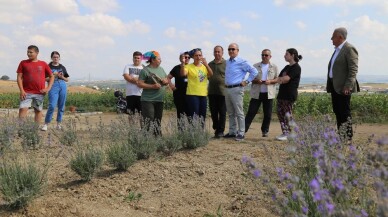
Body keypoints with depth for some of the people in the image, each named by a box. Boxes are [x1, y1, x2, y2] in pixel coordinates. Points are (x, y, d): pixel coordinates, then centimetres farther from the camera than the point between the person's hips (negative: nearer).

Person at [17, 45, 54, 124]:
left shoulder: (43, 64, 6)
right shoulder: (23, 63, 4)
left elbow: (51, 76, 11)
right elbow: (19, 77, 1)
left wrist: (48, 88, -1)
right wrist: (21, 90, -10)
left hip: (40, 93, 1)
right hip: (27, 93, -1)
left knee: (38, 111, 8)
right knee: (22, 109, -13)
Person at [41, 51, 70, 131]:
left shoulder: (62, 67, 14)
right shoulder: (49, 67, 6)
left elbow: (67, 80, 16)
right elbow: (45, 79, 1)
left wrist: (61, 76, -4)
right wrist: (53, 76, -11)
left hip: (63, 86, 4)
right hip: (53, 86, -4)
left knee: (61, 106, 5)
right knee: (52, 106, -15)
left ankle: (58, 124, 15)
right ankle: (46, 124, -7)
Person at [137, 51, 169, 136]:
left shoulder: (161, 69, 16)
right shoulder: (145, 70, -7)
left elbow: (167, 80, 23)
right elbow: (140, 84, -12)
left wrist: (166, 81, -1)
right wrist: (153, 86, -20)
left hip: (159, 100, 7)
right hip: (148, 100, -7)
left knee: (158, 121, 11)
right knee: (148, 121, -12)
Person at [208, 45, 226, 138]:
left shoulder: (226, 64, -3)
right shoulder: (210, 64, 13)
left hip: (223, 91, -5)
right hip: (212, 92, 5)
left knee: (222, 112, 0)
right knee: (213, 112, 9)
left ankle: (220, 131, 6)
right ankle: (216, 129, 21)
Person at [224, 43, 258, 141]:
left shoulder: (242, 62, -9)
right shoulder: (227, 62, 14)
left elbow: (254, 71, -11)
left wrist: (247, 81, -9)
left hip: (237, 89, -8)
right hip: (228, 89, 8)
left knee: (239, 113, -5)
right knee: (230, 113, 12)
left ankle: (241, 133, -1)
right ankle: (232, 132, 20)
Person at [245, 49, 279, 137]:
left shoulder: (274, 67, 8)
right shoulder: (255, 66, 8)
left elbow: (277, 79, 5)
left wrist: (270, 81, -15)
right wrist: (256, 81, -15)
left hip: (268, 94, 1)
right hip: (256, 93, -1)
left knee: (268, 114, 5)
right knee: (251, 112, -2)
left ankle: (265, 131, 18)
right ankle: (244, 129, -1)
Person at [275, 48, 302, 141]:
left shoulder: (296, 67, -7)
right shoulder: (287, 67, 19)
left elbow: (286, 78, -17)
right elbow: (279, 79, 15)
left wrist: (281, 79, 2)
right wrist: (282, 79, -6)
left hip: (290, 95, -9)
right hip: (282, 93, 9)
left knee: (288, 114, -7)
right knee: (280, 113, 6)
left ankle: (288, 134, -1)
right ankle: (284, 132, 11)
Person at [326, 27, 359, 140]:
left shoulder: (349, 49, -11)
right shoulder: (337, 49, 17)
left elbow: (353, 70, -17)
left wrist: (348, 86, -23)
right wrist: (329, 84, 16)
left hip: (343, 87, -9)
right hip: (334, 86, 9)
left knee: (344, 113, -4)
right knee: (337, 111, 12)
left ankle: (348, 136, 3)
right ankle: (341, 135, 21)